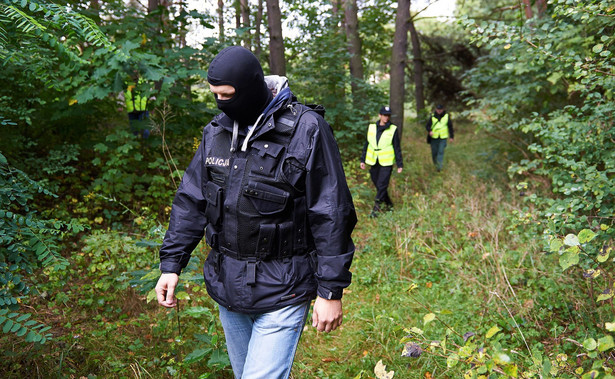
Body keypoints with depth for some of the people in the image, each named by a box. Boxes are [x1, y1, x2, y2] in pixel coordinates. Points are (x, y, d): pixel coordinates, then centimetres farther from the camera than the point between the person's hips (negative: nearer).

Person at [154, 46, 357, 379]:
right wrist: (171, 264, 5)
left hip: (281, 291, -6)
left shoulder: (305, 130, -14)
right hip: (227, 286, 6)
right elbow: (191, 201, 10)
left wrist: (331, 290, -12)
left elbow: (331, 215, -13)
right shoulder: (216, 131, 3)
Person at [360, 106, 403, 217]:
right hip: (373, 162, 4)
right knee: (378, 185, 10)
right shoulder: (371, 128, 7)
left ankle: (376, 208, -4)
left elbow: (397, 148, 1)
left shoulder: (393, 130, -1)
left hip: (386, 163, -4)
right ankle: (388, 204, 28)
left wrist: (400, 164, -1)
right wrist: (363, 160, 12)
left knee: (382, 185, -10)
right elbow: (366, 145, 14)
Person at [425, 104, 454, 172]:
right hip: (434, 137, 1)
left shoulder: (446, 116, 2)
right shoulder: (432, 117, 1)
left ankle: (439, 166, -9)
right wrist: (429, 131, -21)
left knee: (441, 152, -10)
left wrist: (451, 136, 9)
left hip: (443, 138, -1)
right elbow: (427, 125, 1)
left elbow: (450, 127, 10)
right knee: (434, 152, 5)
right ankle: (435, 164, 28)